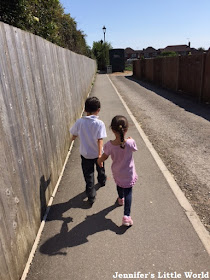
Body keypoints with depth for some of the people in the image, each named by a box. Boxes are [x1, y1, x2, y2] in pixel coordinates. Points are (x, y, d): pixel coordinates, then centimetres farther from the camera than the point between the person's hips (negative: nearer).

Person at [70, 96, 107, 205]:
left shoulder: (79, 122, -12)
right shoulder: (100, 123, -20)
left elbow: (74, 136, 1)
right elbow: (100, 140, -26)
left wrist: (73, 138, 24)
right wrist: (100, 155, -26)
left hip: (85, 154, 1)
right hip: (97, 153, 0)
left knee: (88, 175, 11)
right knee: (100, 169, 28)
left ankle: (91, 196, 16)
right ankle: (102, 181, 54)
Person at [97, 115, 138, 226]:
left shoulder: (109, 145, -26)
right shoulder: (130, 142, -28)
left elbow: (104, 157, -9)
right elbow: (134, 149, -4)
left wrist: (99, 161, 13)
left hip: (116, 172, 2)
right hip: (129, 173, -2)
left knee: (119, 185, 31)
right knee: (128, 192, 12)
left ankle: (121, 199, 60)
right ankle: (126, 216, 6)